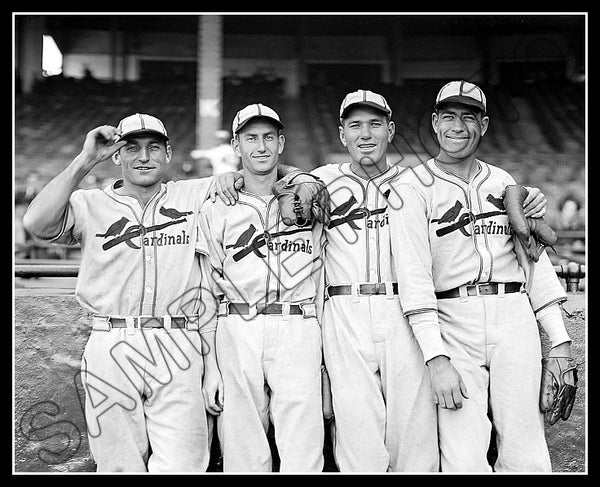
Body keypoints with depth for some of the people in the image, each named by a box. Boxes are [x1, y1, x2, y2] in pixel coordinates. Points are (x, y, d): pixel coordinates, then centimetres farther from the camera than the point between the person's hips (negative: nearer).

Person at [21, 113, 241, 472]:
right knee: (120, 467, 6)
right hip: (110, 348, 0)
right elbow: (37, 223, -9)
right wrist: (86, 160, -7)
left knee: (182, 467, -5)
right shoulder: (90, 204, 10)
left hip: (178, 348, 0)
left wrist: (234, 174, -1)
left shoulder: (194, 195, 14)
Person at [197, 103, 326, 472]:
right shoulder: (216, 211, 11)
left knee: (303, 459, -6)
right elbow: (208, 291, 9)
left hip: (298, 332, 0)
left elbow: (323, 281, 10)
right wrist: (211, 366, 2)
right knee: (243, 455, 3)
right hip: (237, 333, 1)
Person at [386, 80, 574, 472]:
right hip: (453, 322, -3)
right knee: (464, 461, -9)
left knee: (526, 459, -1)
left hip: (516, 319, 3)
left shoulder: (504, 183, 17)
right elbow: (414, 277, -8)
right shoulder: (412, 190, 2)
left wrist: (560, 341, 5)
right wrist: (437, 359, -18)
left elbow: (536, 260, 14)